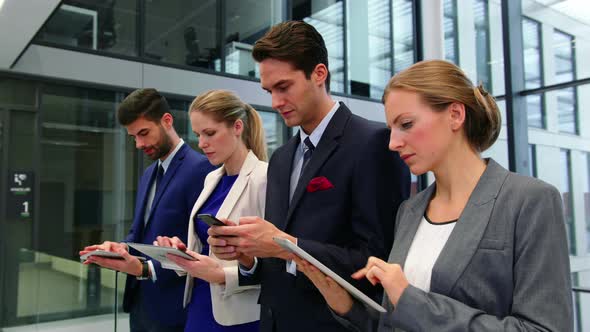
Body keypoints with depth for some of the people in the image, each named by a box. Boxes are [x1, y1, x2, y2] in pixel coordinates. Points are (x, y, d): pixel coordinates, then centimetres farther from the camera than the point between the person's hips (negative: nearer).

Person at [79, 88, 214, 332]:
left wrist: (146, 269, -23)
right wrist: (119, 247, -3)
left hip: (171, 307, -8)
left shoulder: (200, 168, -16)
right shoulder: (148, 174, 13)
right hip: (140, 302, 8)